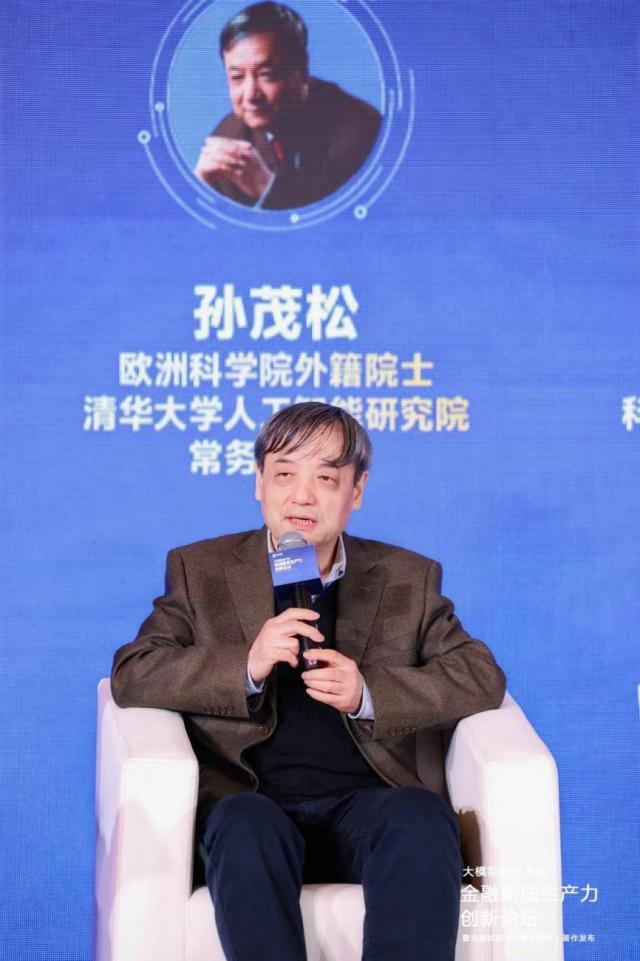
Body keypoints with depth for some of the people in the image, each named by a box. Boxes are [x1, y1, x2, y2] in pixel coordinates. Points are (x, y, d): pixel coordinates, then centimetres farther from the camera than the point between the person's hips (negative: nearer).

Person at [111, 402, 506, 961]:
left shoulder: (409, 578, 18)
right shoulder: (201, 570, 15)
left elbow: (483, 679, 8)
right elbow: (132, 676, 4)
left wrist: (368, 692, -10)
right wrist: (247, 666, -14)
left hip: (367, 802, 1)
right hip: (251, 804, -1)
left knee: (423, 816, -33)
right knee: (247, 826, -36)